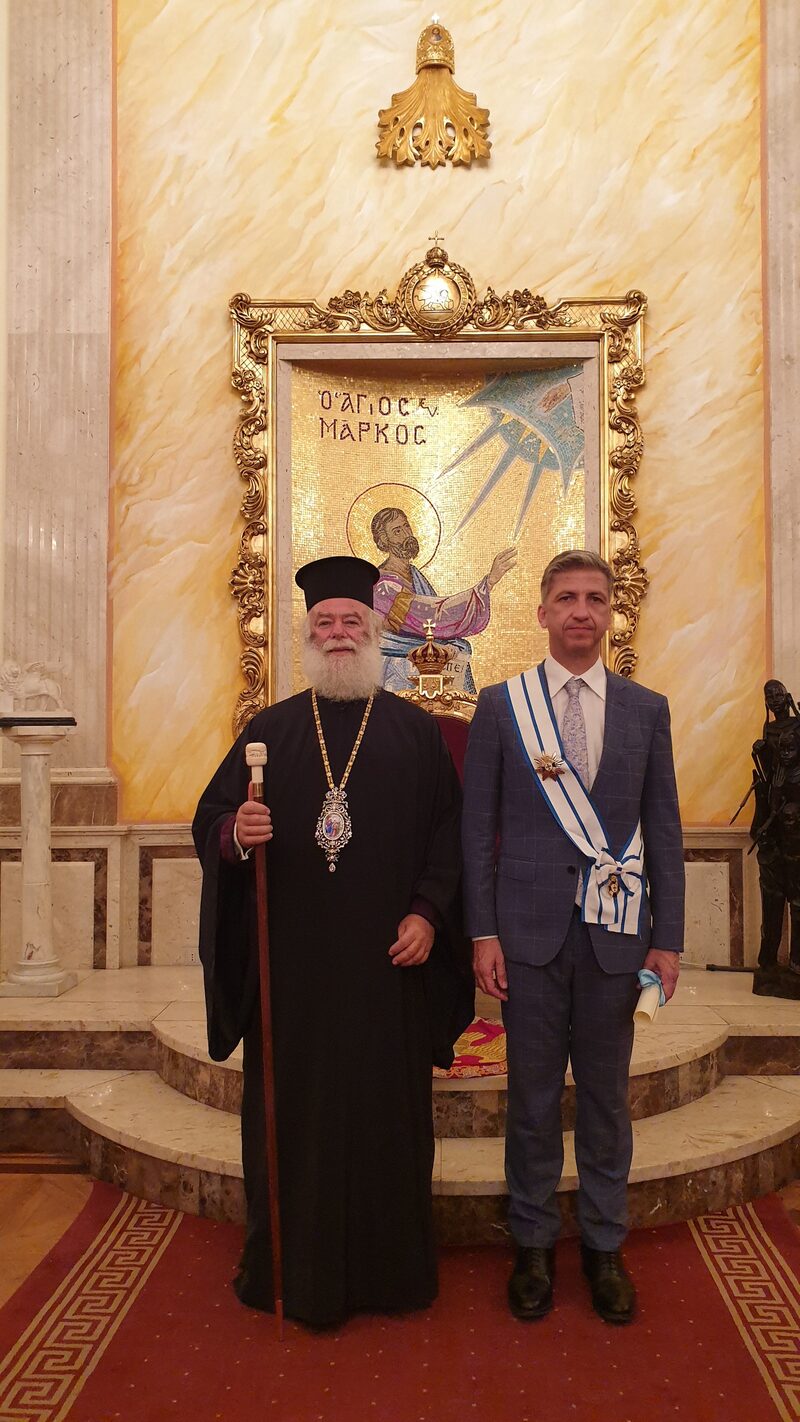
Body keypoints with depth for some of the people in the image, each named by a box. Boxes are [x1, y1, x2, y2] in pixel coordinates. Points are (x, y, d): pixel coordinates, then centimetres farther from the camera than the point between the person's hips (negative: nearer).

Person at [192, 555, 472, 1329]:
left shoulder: (416, 731, 6)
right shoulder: (269, 729, 8)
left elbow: (450, 831, 1)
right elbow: (210, 820, 4)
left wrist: (427, 913, -10)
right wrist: (236, 834, -18)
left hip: (387, 961, 0)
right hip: (291, 962, 1)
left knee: (388, 1114, 8)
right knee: (292, 1114, 8)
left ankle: (388, 1270, 26)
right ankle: (292, 1269, 25)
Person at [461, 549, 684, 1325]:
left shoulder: (646, 709, 5)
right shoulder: (500, 705, 2)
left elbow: (663, 831, 6)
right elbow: (478, 826, 0)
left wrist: (667, 937, 1)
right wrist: (482, 932, -5)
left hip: (614, 932, 1)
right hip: (531, 931, -1)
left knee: (606, 1095, 13)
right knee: (533, 1095, 10)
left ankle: (604, 1245, 30)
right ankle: (533, 1244, 28)